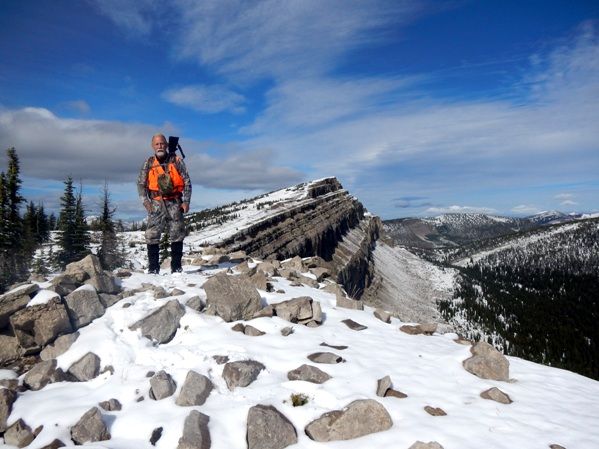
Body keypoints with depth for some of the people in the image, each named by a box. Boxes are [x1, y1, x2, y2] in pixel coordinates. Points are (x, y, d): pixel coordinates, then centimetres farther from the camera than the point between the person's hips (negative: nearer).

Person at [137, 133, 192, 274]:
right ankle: (153, 268, 0)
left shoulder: (176, 161, 5)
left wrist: (186, 201, -4)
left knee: (177, 234, 0)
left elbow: (186, 181, 4)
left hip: (175, 203, -1)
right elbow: (141, 183, 11)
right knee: (152, 235, -6)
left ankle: (176, 267, 8)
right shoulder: (148, 163, 10)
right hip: (156, 203, 1)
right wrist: (145, 201, -2)